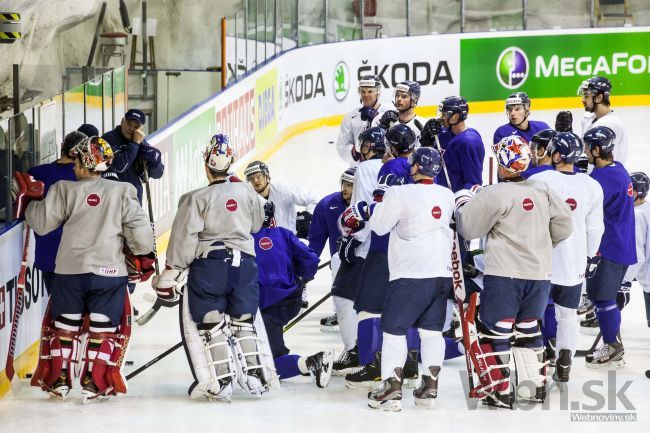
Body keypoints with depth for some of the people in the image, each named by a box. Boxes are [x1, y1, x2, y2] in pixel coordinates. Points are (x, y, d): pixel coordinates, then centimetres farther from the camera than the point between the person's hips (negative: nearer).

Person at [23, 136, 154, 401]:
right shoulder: (122, 193, -4)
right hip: (109, 271, -1)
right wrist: (142, 252, 14)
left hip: (69, 270, 1)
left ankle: (59, 379, 15)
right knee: (104, 327, 10)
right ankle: (94, 381, 6)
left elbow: (41, 223, -1)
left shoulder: (65, 191, -4)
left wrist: (29, 204, 19)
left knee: (65, 323, 15)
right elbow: (139, 230, -6)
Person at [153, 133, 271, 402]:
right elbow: (257, 224, 18)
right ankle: (255, 376, 12)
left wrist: (170, 275, -5)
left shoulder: (196, 199, -9)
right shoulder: (245, 192, 3)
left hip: (209, 262, -4)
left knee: (210, 324, 3)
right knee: (243, 320, 16)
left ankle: (221, 382, -4)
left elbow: (183, 238, -10)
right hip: (244, 263, 4)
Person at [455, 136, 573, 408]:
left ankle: (498, 390, -1)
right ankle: (534, 386, 21)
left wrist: (463, 201, 11)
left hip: (504, 275, -6)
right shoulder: (543, 191, 4)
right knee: (529, 328, 19)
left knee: (494, 330, 3)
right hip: (540, 274, 6)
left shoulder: (494, 195, -14)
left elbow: (468, 227, -8)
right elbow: (563, 225, 10)